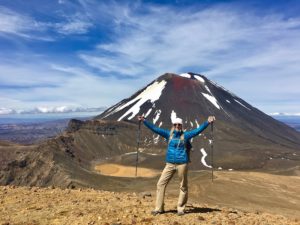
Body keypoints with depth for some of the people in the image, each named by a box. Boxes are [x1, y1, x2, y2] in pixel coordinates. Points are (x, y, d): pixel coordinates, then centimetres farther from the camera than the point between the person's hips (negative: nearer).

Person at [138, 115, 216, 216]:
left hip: (182, 164, -1)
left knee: (183, 186, 5)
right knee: (161, 183, -2)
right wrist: (144, 121, 2)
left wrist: (207, 122, -9)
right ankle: (159, 208, 10)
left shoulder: (185, 135, 4)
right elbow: (155, 128, 6)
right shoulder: (169, 134, 7)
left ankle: (180, 208, 21)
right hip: (169, 164, 2)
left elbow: (198, 130, 0)